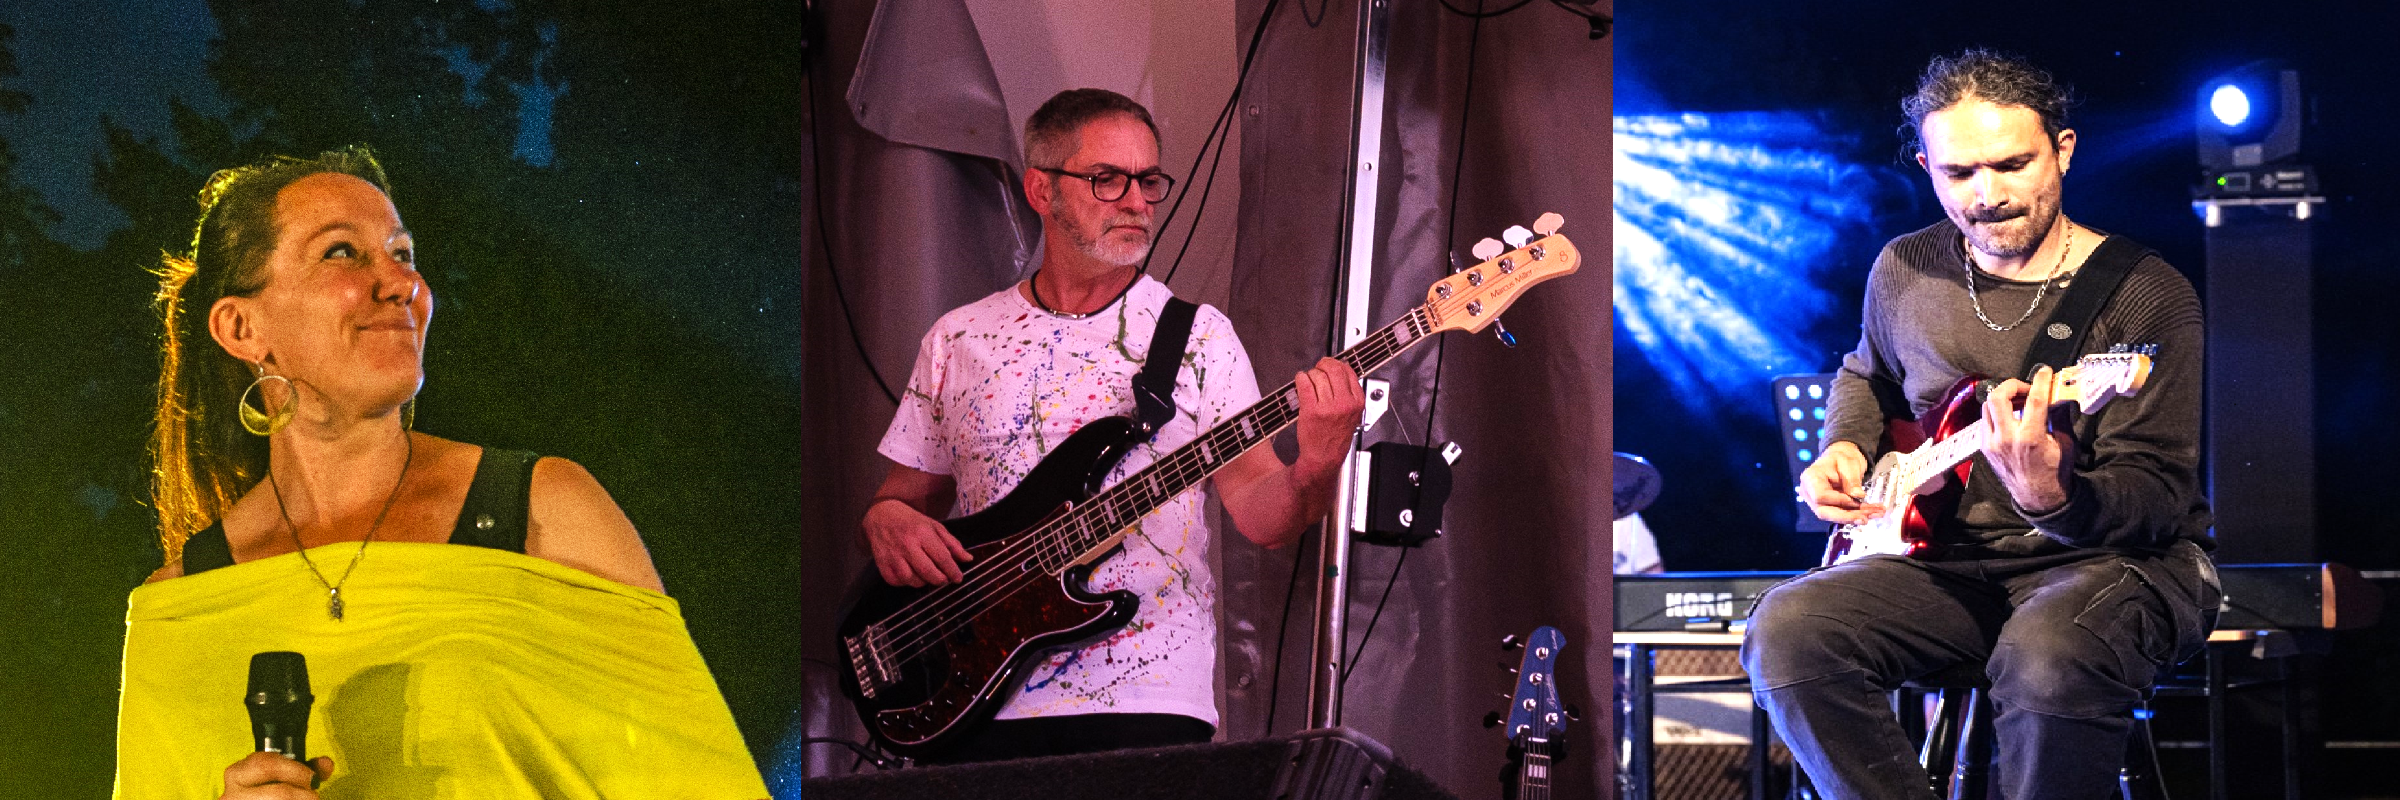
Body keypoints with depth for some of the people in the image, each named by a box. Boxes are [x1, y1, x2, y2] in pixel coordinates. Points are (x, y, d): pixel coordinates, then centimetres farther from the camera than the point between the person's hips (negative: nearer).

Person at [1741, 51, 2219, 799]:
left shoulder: (2147, 295, -9)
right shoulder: (1906, 271, 8)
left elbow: (2159, 496, -15)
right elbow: (1868, 373, 31)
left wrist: (2052, 500, -36)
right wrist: (1844, 449, 9)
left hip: (2116, 557, -5)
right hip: (1951, 556, 5)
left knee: (2049, 656, -41)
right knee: (1787, 631, -23)